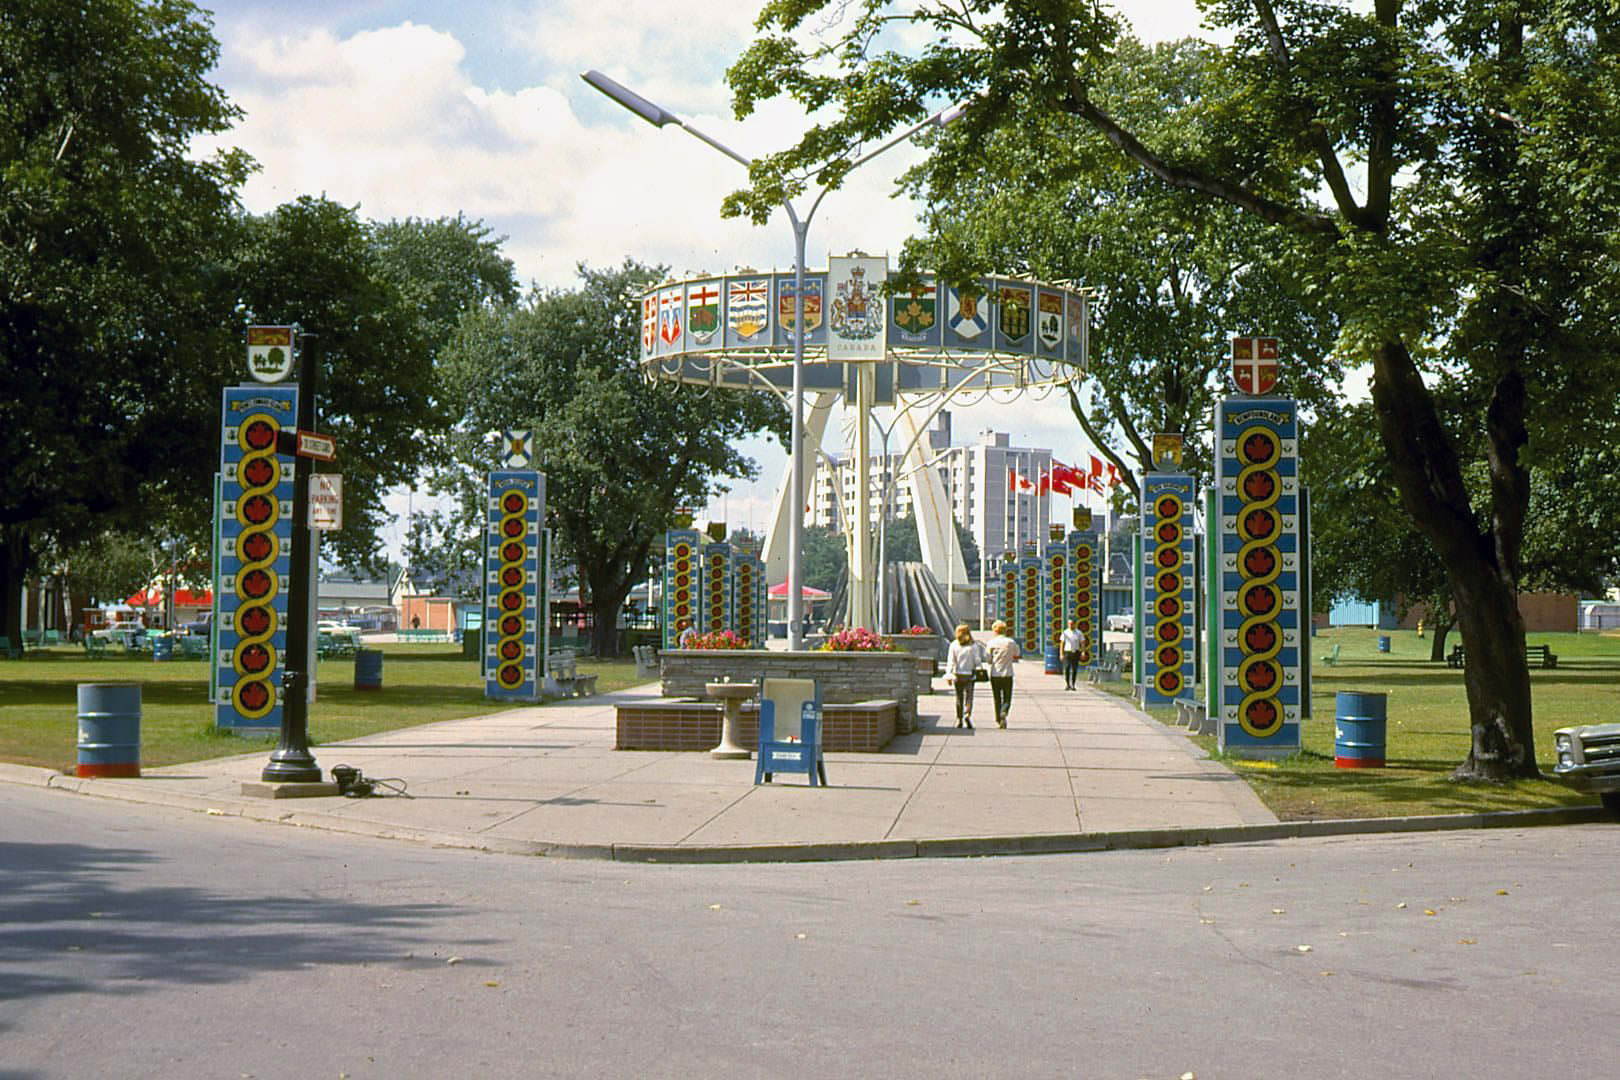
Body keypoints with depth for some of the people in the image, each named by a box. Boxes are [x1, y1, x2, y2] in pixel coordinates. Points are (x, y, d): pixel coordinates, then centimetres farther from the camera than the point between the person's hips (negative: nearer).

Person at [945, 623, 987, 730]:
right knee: (969, 696, 1)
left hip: (957, 674, 1)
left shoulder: (954, 645, -1)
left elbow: (951, 661, -4)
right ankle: (967, 715, -22)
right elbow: (977, 660, -5)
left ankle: (959, 720, 16)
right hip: (969, 674, -1)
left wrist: (949, 675, -3)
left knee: (959, 697, 12)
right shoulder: (973, 645, -3)